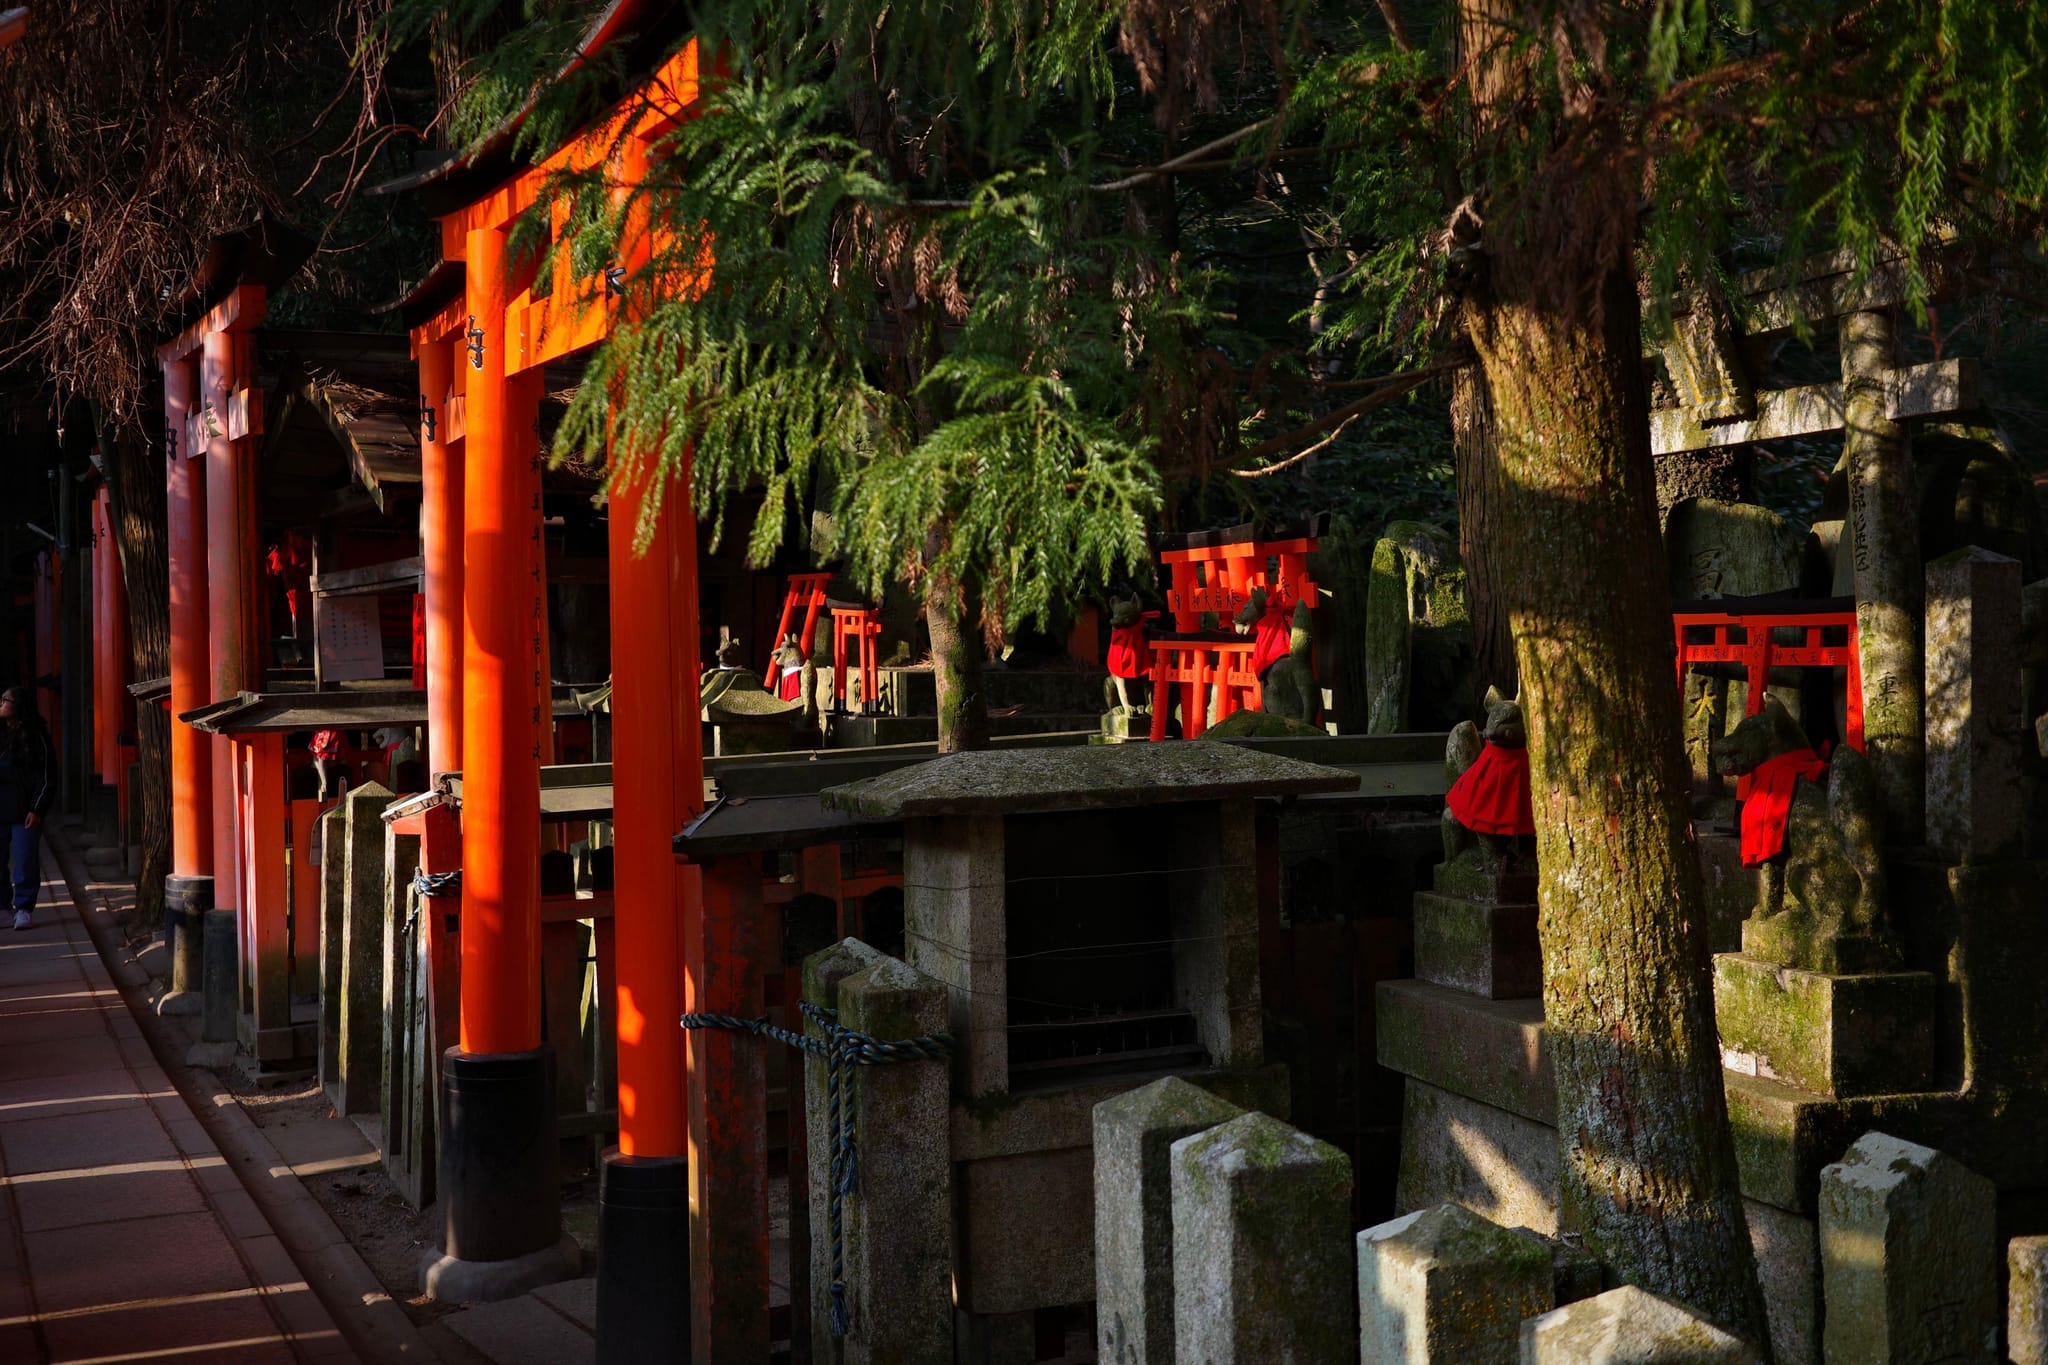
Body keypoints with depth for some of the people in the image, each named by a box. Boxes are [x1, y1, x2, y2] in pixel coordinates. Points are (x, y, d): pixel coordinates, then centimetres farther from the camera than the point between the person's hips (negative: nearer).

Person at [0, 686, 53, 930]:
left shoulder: (35, 737, -4)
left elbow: (44, 778, -5)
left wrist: (36, 810, -12)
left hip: (24, 811, -5)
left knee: (25, 861, -4)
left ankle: (23, 909, 3)